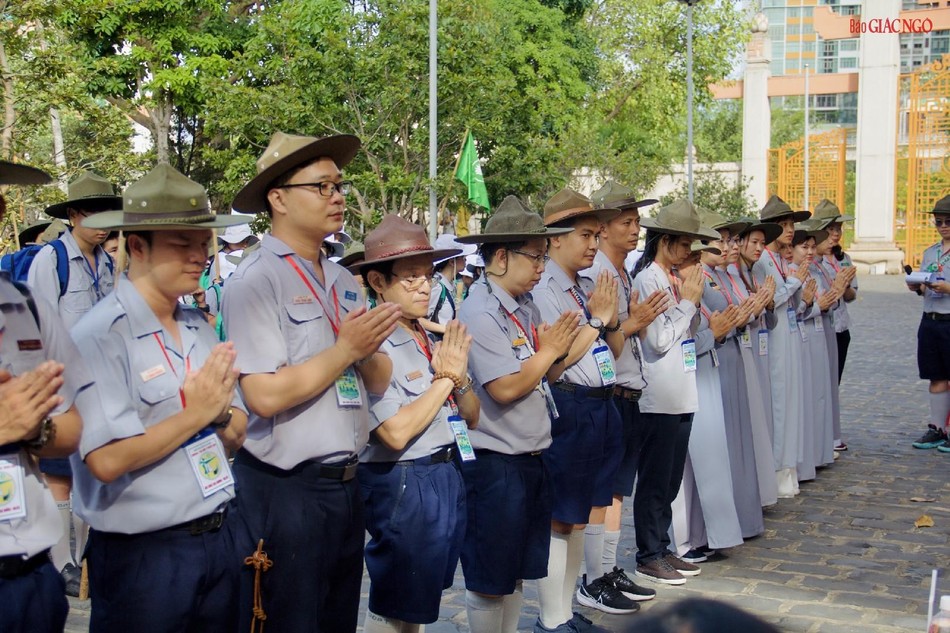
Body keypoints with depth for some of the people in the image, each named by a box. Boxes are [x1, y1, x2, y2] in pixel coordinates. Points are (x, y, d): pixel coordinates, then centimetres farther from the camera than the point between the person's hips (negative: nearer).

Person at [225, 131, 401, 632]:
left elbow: (379, 383, 9)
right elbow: (265, 396, -23)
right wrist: (346, 349, -16)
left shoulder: (344, 281, 10)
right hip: (285, 491, -7)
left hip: (345, 483, 8)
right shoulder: (256, 281, -14)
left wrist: (367, 351, -12)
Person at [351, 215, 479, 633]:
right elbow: (396, 431, -25)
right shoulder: (374, 347, -16)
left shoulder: (436, 340, 8)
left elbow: (471, 417, 10)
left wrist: (460, 377, -10)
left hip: (449, 477, 8)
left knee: (422, 598, 20)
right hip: (405, 486, -8)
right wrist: (443, 379, -14)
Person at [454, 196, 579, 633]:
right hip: (495, 464, -8)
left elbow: (544, 375, 11)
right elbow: (505, 388, -23)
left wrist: (560, 346, -7)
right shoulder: (480, 311, -16)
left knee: (518, 571, 18)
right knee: (489, 579, 4)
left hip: (532, 458, 9)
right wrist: (549, 350, -11)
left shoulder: (527, 307, 9)